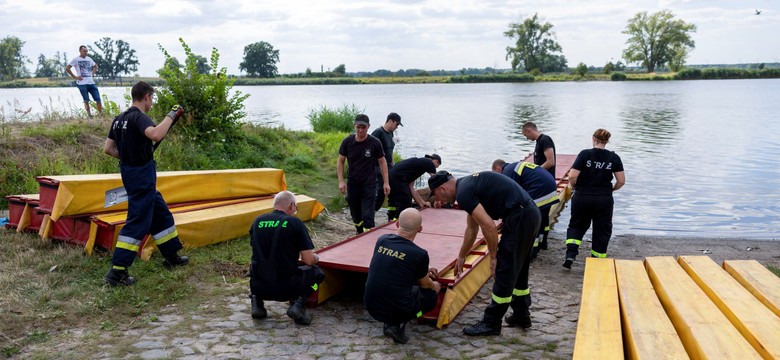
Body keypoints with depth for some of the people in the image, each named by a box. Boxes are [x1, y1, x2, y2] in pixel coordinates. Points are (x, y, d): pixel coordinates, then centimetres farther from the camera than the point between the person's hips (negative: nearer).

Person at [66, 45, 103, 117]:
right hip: (82, 83, -4)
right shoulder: (76, 59, 0)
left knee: (98, 99, -1)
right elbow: (67, 69, 0)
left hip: (91, 82, 4)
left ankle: (101, 114, 4)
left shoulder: (89, 59, 13)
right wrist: (75, 77, -4)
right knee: (86, 101, -2)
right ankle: (89, 115, 5)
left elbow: (95, 66, 30)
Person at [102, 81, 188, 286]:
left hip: (130, 172, 10)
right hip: (142, 176, -10)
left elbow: (108, 148, 13)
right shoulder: (139, 117, -18)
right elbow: (156, 134, -38)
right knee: (138, 222, -6)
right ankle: (116, 272, -4)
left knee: (160, 213, 20)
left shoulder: (120, 119, 10)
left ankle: (171, 256, 31)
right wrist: (170, 116, -25)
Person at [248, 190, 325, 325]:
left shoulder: (257, 221, 6)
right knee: (317, 273, 20)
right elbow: (309, 260, -6)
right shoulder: (295, 223, -5)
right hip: (285, 289, -4)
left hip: (258, 287, 4)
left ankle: (256, 302, 14)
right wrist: (316, 258, 19)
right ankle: (298, 303, -3)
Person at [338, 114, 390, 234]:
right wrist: (341, 181, -5)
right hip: (352, 184, 3)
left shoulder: (375, 143, -9)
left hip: (369, 185, -3)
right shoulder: (347, 141, -5)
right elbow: (341, 161, 3)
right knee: (356, 215, 13)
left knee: (368, 216, -8)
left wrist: (386, 182, -2)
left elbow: (382, 161, 0)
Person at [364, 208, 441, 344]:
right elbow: (425, 285, 5)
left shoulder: (382, 240, -1)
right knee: (432, 295, 22)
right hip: (397, 310, -5)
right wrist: (434, 286, 29)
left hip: (370, 307, 5)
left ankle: (390, 321, 12)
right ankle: (397, 324, 3)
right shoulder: (420, 254, -15)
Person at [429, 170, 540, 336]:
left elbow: (488, 226, -18)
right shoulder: (468, 185, 19)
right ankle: (521, 315, 31)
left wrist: (493, 257, -5)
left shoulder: (463, 193, -11)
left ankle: (491, 323, 9)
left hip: (519, 217, -10)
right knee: (517, 269, 21)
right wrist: (461, 257, 38)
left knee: (504, 271, -1)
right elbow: (471, 228, 29)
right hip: (531, 212, 10)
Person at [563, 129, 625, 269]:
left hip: (582, 198, -1)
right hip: (604, 200, 1)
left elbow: (572, 176, -15)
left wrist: (575, 187, 5)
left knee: (576, 226, 17)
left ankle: (570, 255, 0)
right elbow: (621, 181, -3)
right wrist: (611, 189, 15)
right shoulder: (614, 158, -2)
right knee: (602, 231, 14)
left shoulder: (584, 154, -8)